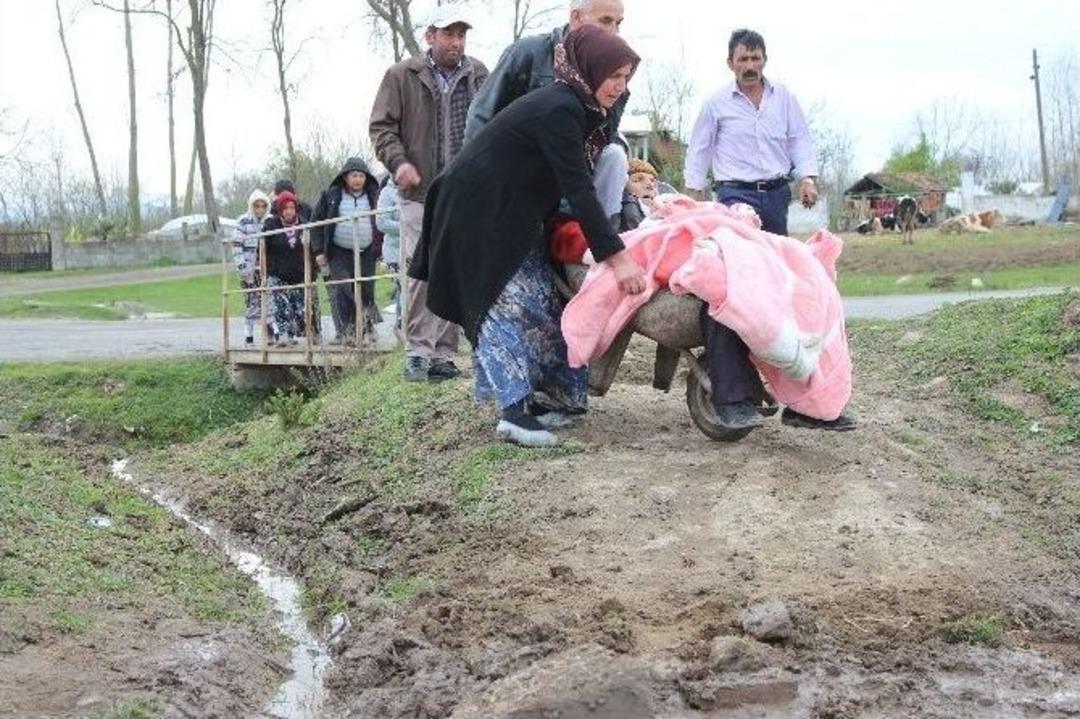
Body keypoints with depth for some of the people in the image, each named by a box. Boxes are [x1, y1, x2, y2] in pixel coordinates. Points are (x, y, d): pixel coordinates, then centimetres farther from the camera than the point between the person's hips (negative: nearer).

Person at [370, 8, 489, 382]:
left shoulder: (479, 76, 8)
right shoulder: (402, 76, 2)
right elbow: (381, 126, 2)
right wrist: (399, 161, -14)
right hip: (420, 193, -2)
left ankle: (443, 353, 9)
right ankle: (417, 352, 2)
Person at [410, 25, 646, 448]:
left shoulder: (574, 110, 7)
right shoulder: (559, 110, -24)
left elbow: (575, 184, 11)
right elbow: (577, 188, -30)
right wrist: (615, 257, -32)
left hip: (513, 219, 10)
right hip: (478, 216, -10)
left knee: (541, 301, 5)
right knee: (506, 302, -14)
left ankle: (540, 397, 7)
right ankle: (515, 409, -16)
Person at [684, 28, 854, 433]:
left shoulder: (784, 99, 14)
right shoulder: (717, 105, 7)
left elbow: (800, 141, 11)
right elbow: (698, 153, 10)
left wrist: (807, 178, -7)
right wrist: (694, 199, 3)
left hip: (777, 195, 4)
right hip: (736, 195, -4)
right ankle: (733, 398, -27)